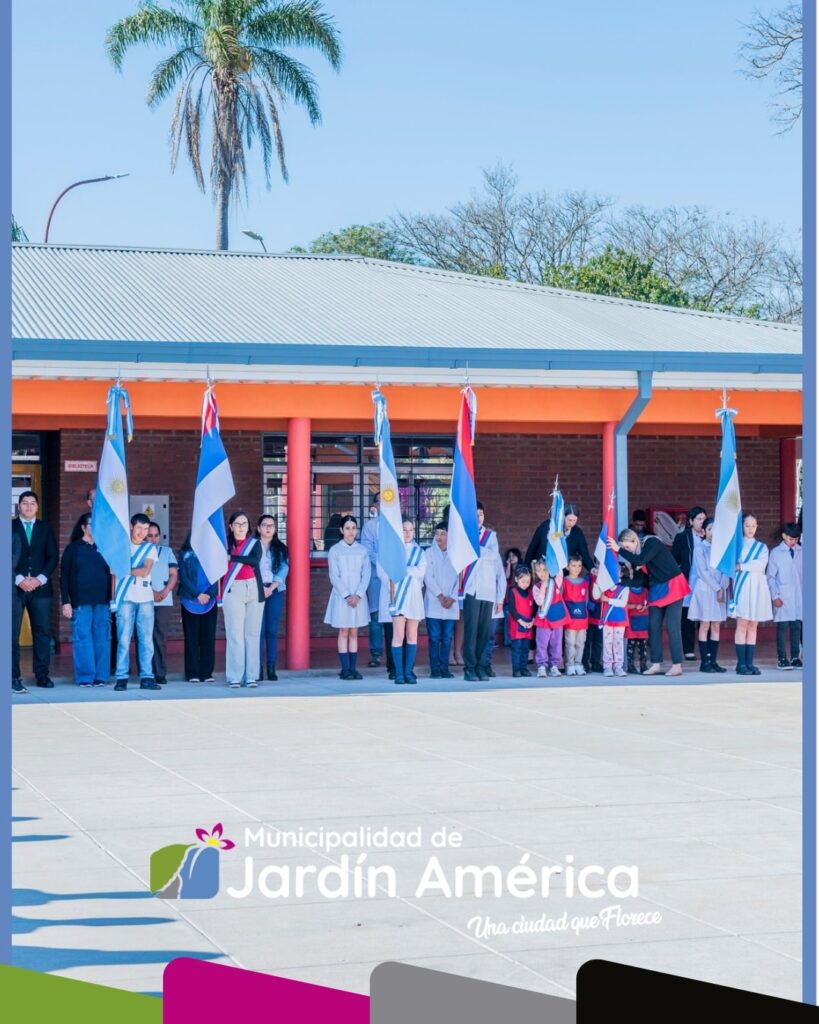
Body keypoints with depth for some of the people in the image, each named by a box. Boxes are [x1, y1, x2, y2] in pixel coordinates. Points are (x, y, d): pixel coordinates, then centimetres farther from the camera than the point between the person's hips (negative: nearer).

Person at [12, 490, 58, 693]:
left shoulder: (45, 529, 13)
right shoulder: (10, 527, 6)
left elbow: (53, 557, 8)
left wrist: (40, 579, -6)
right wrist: (19, 579, -11)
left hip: (40, 586, 2)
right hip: (15, 587, -2)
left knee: (42, 632, 1)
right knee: (12, 634, -6)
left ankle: (42, 675, 7)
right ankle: (14, 677, -4)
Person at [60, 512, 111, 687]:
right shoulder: (73, 548, 6)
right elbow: (64, 576, 4)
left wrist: (111, 599, 9)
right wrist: (66, 602, -4)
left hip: (102, 602, 3)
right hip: (81, 602, -3)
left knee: (102, 640, 1)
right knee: (82, 639, -4)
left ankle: (100, 676, 7)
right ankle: (85, 677, 0)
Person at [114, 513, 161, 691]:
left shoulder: (150, 548, 12)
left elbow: (145, 571, -1)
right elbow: (115, 572, 7)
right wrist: (114, 596, 0)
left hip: (145, 598, 2)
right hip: (125, 598, -2)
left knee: (146, 639, -3)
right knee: (124, 639, -7)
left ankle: (147, 677, -1)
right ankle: (121, 678, -5)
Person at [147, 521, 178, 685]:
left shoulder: (167, 551, 15)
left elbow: (174, 574, 10)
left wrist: (165, 591, -6)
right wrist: (151, 592, -10)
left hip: (164, 602, 2)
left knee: (161, 639, -1)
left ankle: (161, 674, 0)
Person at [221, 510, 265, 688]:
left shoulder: (255, 543, 10)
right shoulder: (225, 544, 6)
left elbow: (255, 560, -10)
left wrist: (232, 558, -12)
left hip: (254, 590, 2)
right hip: (233, 591, -2)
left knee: (252, 634, 1)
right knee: (235, 634, -6)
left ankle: (251, 676, 3)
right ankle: (235, 677, -5)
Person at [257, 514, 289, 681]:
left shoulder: (280, 548, 11)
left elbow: (283, 570, 2)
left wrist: (271, 588, -10)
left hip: (275, 591, 2)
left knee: (272, 630, -1)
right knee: (259, 629, -7)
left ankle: (271, 668, 1)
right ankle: (258, 668, -6)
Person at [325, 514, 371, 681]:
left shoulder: (362, 551, 6)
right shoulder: (335, 550, -1)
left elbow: (366, 575, 2)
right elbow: (334, 576, -4)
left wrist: (358, 595, -10)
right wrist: (347, 596, -13)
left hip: (358, 597, 2)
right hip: (341, 596, -2)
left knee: (354, 633, 4)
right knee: (343, 632, -1)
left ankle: (353, 668, 6)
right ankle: (345, 669, -1)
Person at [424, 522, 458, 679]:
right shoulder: (429, 553, 2)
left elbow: (459, 578, 4)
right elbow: (428, 577, -2)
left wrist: (452, 598, -8)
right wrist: (440, 596, -10)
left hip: (451, 605, 1)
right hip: (433, 603, -1)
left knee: (447, 638, 2)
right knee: (434, 637, -3)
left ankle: (444, 668, 7)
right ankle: (434, 669, -1)